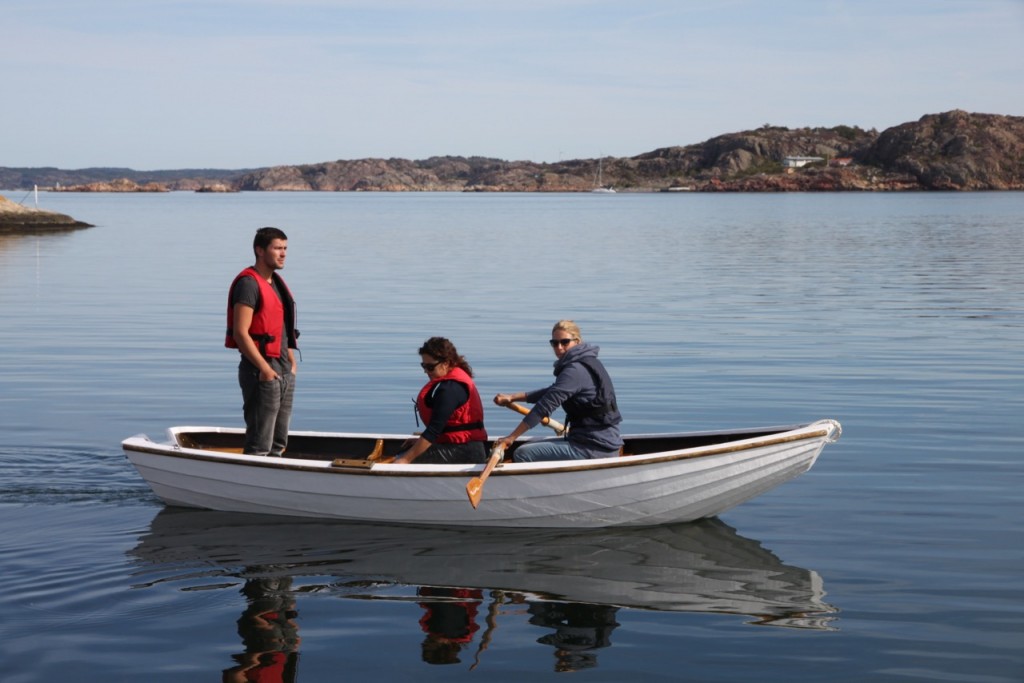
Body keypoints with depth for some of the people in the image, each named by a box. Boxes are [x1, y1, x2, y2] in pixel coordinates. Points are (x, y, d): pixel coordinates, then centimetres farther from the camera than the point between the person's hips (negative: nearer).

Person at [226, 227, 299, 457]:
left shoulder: (277, 282, 16)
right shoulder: (249, 283, -13)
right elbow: (240, 333, -20)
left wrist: (292, 363, 14)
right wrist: (265, 369, -21)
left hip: (285, 372, 9)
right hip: (261, 371, -9)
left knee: (278, 444, 13)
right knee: (259, 446, -8)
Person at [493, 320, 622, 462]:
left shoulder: (575, 370, -15)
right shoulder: (586, 364, 16)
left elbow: (547, 404, -18)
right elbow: (552, 392, 24)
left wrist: (512, 437, -16)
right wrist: (512, 397, 16)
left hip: (595, 447, -10)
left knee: (522, 454, -12)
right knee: (530, 447, 21)